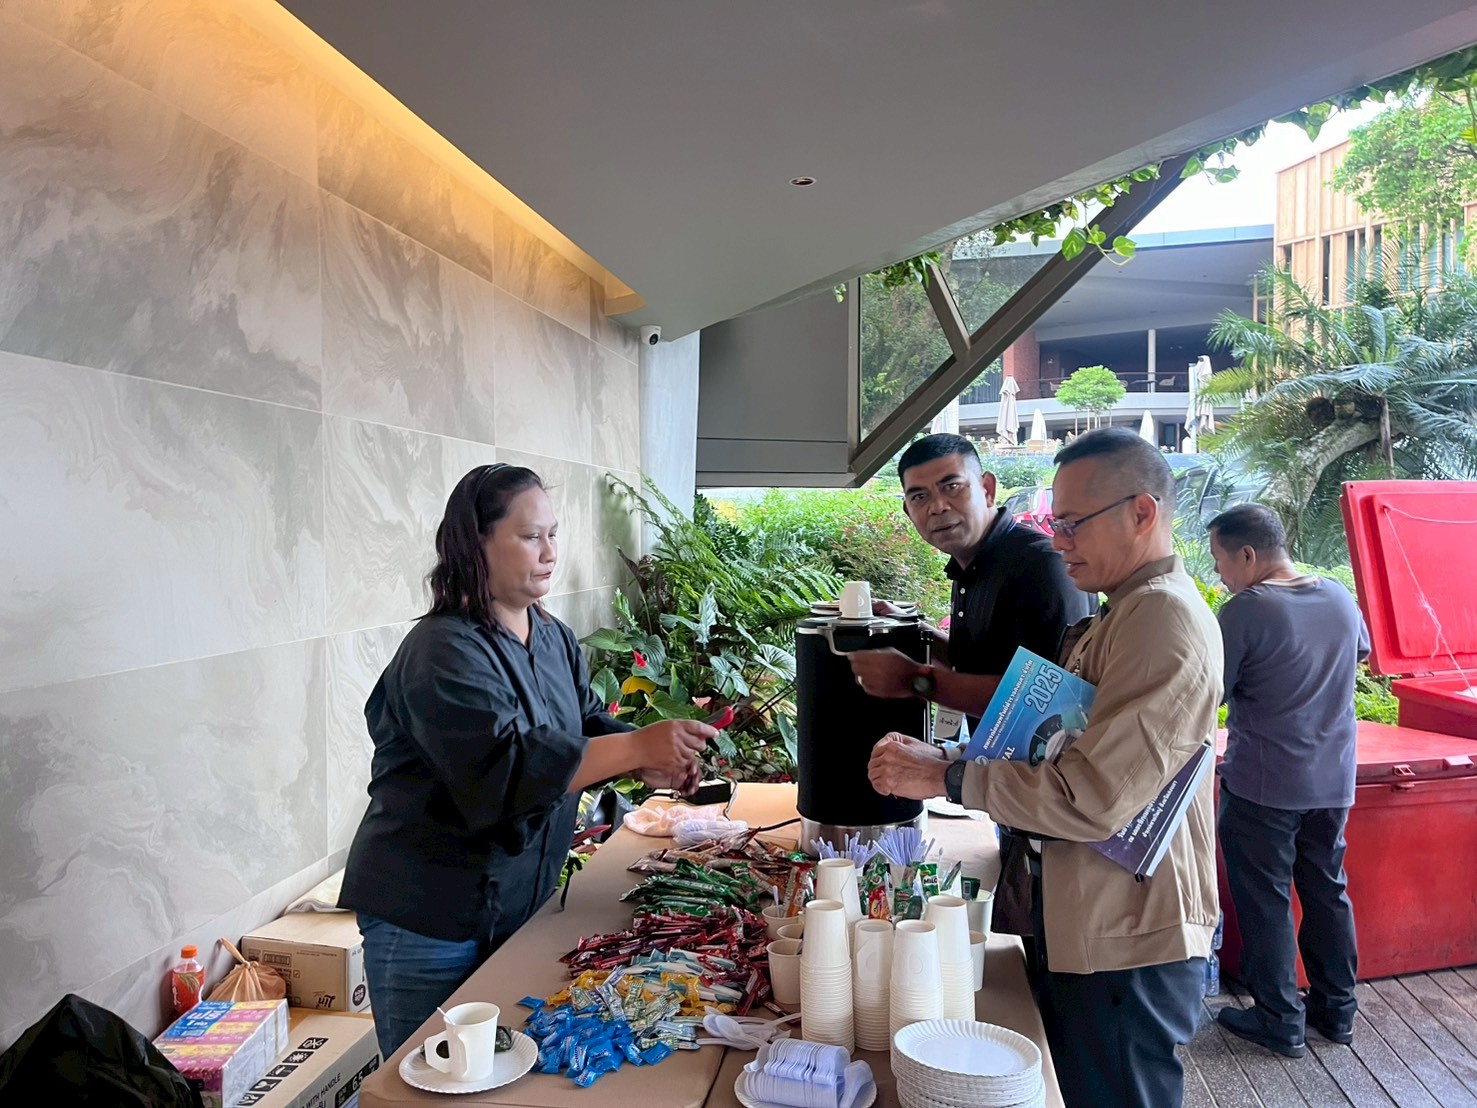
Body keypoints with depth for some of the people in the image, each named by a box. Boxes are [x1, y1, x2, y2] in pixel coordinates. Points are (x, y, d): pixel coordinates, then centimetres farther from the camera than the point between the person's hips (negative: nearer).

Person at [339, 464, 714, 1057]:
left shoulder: (554, 639, 6)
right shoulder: (445, 652, -21)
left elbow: (587, 728, 7)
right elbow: (507, 772, -31)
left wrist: (648, 764, -14)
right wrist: (636, 746, -34)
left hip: (517, 908, 8)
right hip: (428, 922, -7)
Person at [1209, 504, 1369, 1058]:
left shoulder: (1245, 611, -20)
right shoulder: (1340, 597, 0)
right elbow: (1360, 652, 21)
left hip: (1262, 787, -6)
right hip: (1333, 780, 6)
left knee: (1265, 902, 7)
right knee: (1327, 891, 19)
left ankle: (1279, 1021, 18)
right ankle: (1336, 1010, 31)